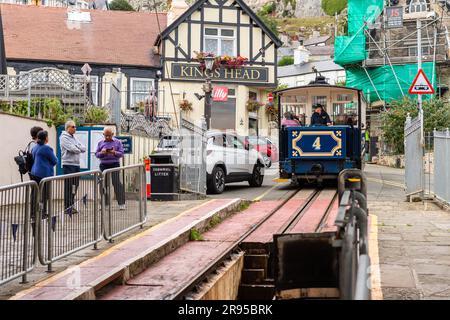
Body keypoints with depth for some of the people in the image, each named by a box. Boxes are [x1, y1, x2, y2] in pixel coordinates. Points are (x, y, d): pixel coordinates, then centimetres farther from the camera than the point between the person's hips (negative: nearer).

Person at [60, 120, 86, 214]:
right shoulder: (64, 137, -6)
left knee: (75, 186, 11)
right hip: (68, 164, -8)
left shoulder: (74, 137, 19)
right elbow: (72, 149, -18)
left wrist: (77, 148, -7)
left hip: (76, 164, 8)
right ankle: (67, 207, -2)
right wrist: (79, 149, 0)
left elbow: (83, 148, 11)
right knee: (69, 186, -6)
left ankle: (71, 205, 19)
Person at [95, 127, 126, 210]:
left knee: (116, 182, -11)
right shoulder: (100, 143, 15)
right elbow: (96, 154, 10)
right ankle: (105, 203, 10)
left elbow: (121, 153, 0)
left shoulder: (118, 142, 8)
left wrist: (115, 152, -20)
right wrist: (101, 153, -12)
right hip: (104, 165, 3)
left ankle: (121, 204, -10)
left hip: (114, 164, -3)